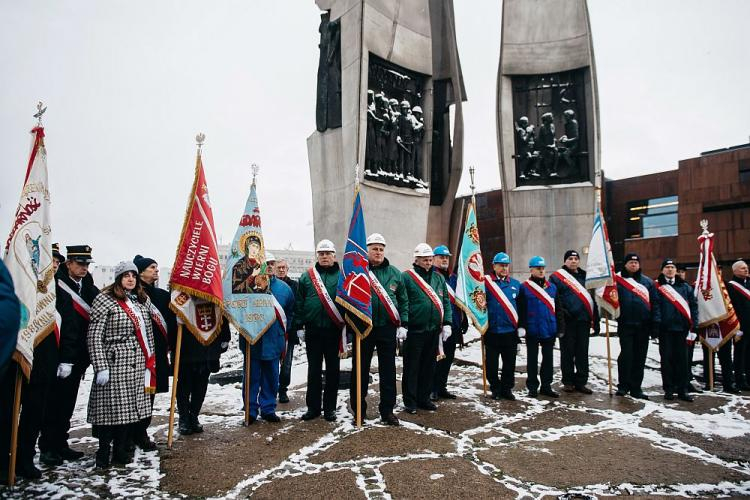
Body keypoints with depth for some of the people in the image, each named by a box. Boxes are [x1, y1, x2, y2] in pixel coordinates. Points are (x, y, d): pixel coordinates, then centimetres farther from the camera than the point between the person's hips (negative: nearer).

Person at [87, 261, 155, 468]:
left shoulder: (143, 300, 12)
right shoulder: (105, 300, -7)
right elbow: (94, 337, -10)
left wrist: (150, 362, 12)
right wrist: (100, 367, -15)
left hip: (138, 365, 6)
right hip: (114, 363, -5)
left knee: (128, 408, 10)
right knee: (109, 407, 0)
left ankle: (120, 451, 23)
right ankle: (103, 453, 15)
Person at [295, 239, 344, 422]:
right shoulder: (307, 277, 7)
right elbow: (299, 303, 7)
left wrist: (346, 326, -5)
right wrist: (299, 326, 2)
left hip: (333, 330, -1)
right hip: (312, 330, 2)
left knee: (332, 369, 8)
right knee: (313, 369, 9)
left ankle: (330, 408, 18)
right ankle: (313, 407, 20)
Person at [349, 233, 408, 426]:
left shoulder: (395, 273, 7)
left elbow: (403, 300, 12)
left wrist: (403, 323, 3)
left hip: (388, 329, 2)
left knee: (388, 371, 8)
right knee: (361, 370, 7)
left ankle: (387, 410, 21)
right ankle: (358, 410, 20)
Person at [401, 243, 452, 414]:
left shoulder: (439, 278, 12)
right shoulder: (406, 277, -5)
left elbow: (446, 302, 12)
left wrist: (447, 323, 2)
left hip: (433, 330, 5)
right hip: (413, 330, -5)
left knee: (429, 366, 13)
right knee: (411, 367, 3)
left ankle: (423, 398, 26)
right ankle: (410, 401, 14)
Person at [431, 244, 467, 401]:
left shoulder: (454, 278, 18)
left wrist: (464, 321, 18)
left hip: (453, 326, 7)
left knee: (448, 358, 12)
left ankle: (442, 387, 23)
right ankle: (432, 389, 9)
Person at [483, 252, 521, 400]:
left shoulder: (516, 284, 7)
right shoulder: (486, 283, -4)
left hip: (510, 331, 2)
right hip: (492, 331, -2)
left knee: (510, 364, 10)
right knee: (491, 364, 7)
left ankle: (507, 389, 25)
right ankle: (495, 388, 24)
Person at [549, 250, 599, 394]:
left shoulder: (585, 277, 16)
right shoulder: (556, 277, 0)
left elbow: (592, 299, 16)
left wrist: (596, 321, 13)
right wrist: (560, 313, -17)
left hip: (584, 320, 4)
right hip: (567, 321, -4)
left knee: (582, 353, 7)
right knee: (567, 352, 3)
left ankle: (581, 382, 16)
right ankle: (568, 382, 13)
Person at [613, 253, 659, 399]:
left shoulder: (647, 282, 13)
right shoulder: (618, 280, 3)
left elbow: (654, 302, 9)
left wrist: (655, 321, 2)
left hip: (643, 325, 3)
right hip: (625, 324, -3)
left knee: (640, 357, 7)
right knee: (626, 355, -2)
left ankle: (636, 388, 15)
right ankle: (623, 386, 9)